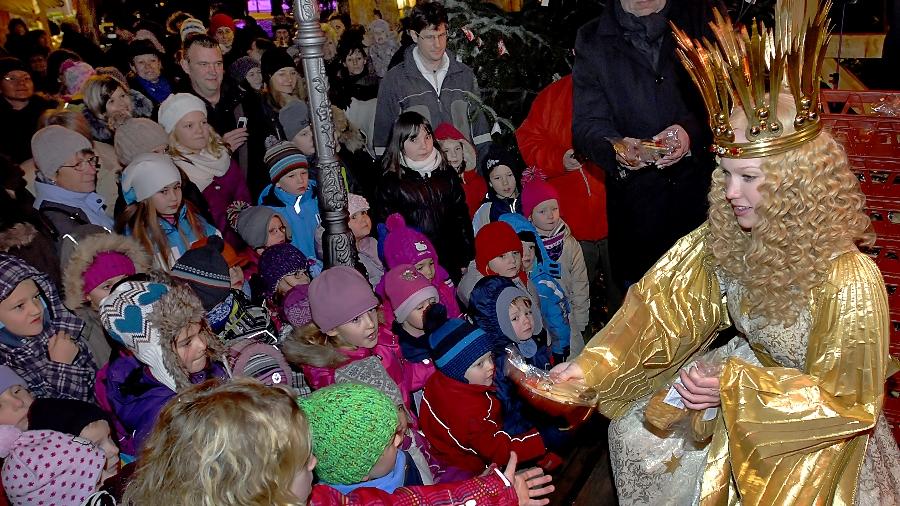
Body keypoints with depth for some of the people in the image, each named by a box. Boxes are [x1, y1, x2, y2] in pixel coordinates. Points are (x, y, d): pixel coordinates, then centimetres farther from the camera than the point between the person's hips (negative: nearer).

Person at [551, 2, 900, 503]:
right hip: (743, 376, 5)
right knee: (636, 431, 7)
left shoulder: (849, 280, -31)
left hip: (816, 430, -5)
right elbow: (663, 303, -15)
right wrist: (593, 365, -28)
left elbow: (849, 401, -22)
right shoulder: (723, 238, -16)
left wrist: (738, 388, -31)